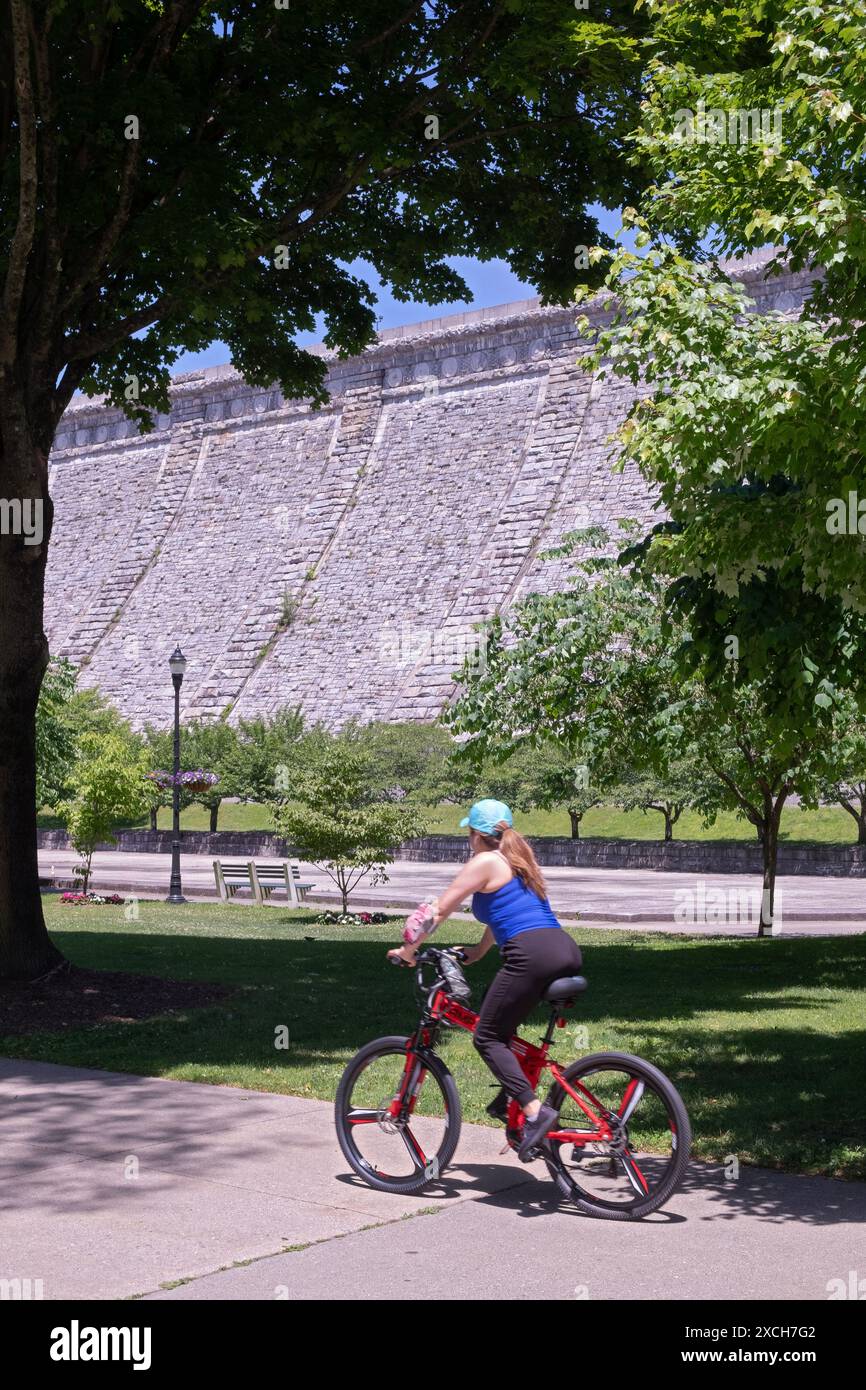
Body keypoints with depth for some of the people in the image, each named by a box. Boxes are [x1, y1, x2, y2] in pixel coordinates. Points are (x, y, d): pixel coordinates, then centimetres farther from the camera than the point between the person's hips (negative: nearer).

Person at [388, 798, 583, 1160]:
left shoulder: (484, 863, 2)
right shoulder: (519, 860, 26)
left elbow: (438, 910, 5)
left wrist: (407, 949, 15)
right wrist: (478, 951, 43)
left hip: (534, 955, -9)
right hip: (568, 951, 9)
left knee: (487, 1037, 0)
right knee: (502, 1026, 27)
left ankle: (535, 1110, -15)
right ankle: (508, 1098, 19)